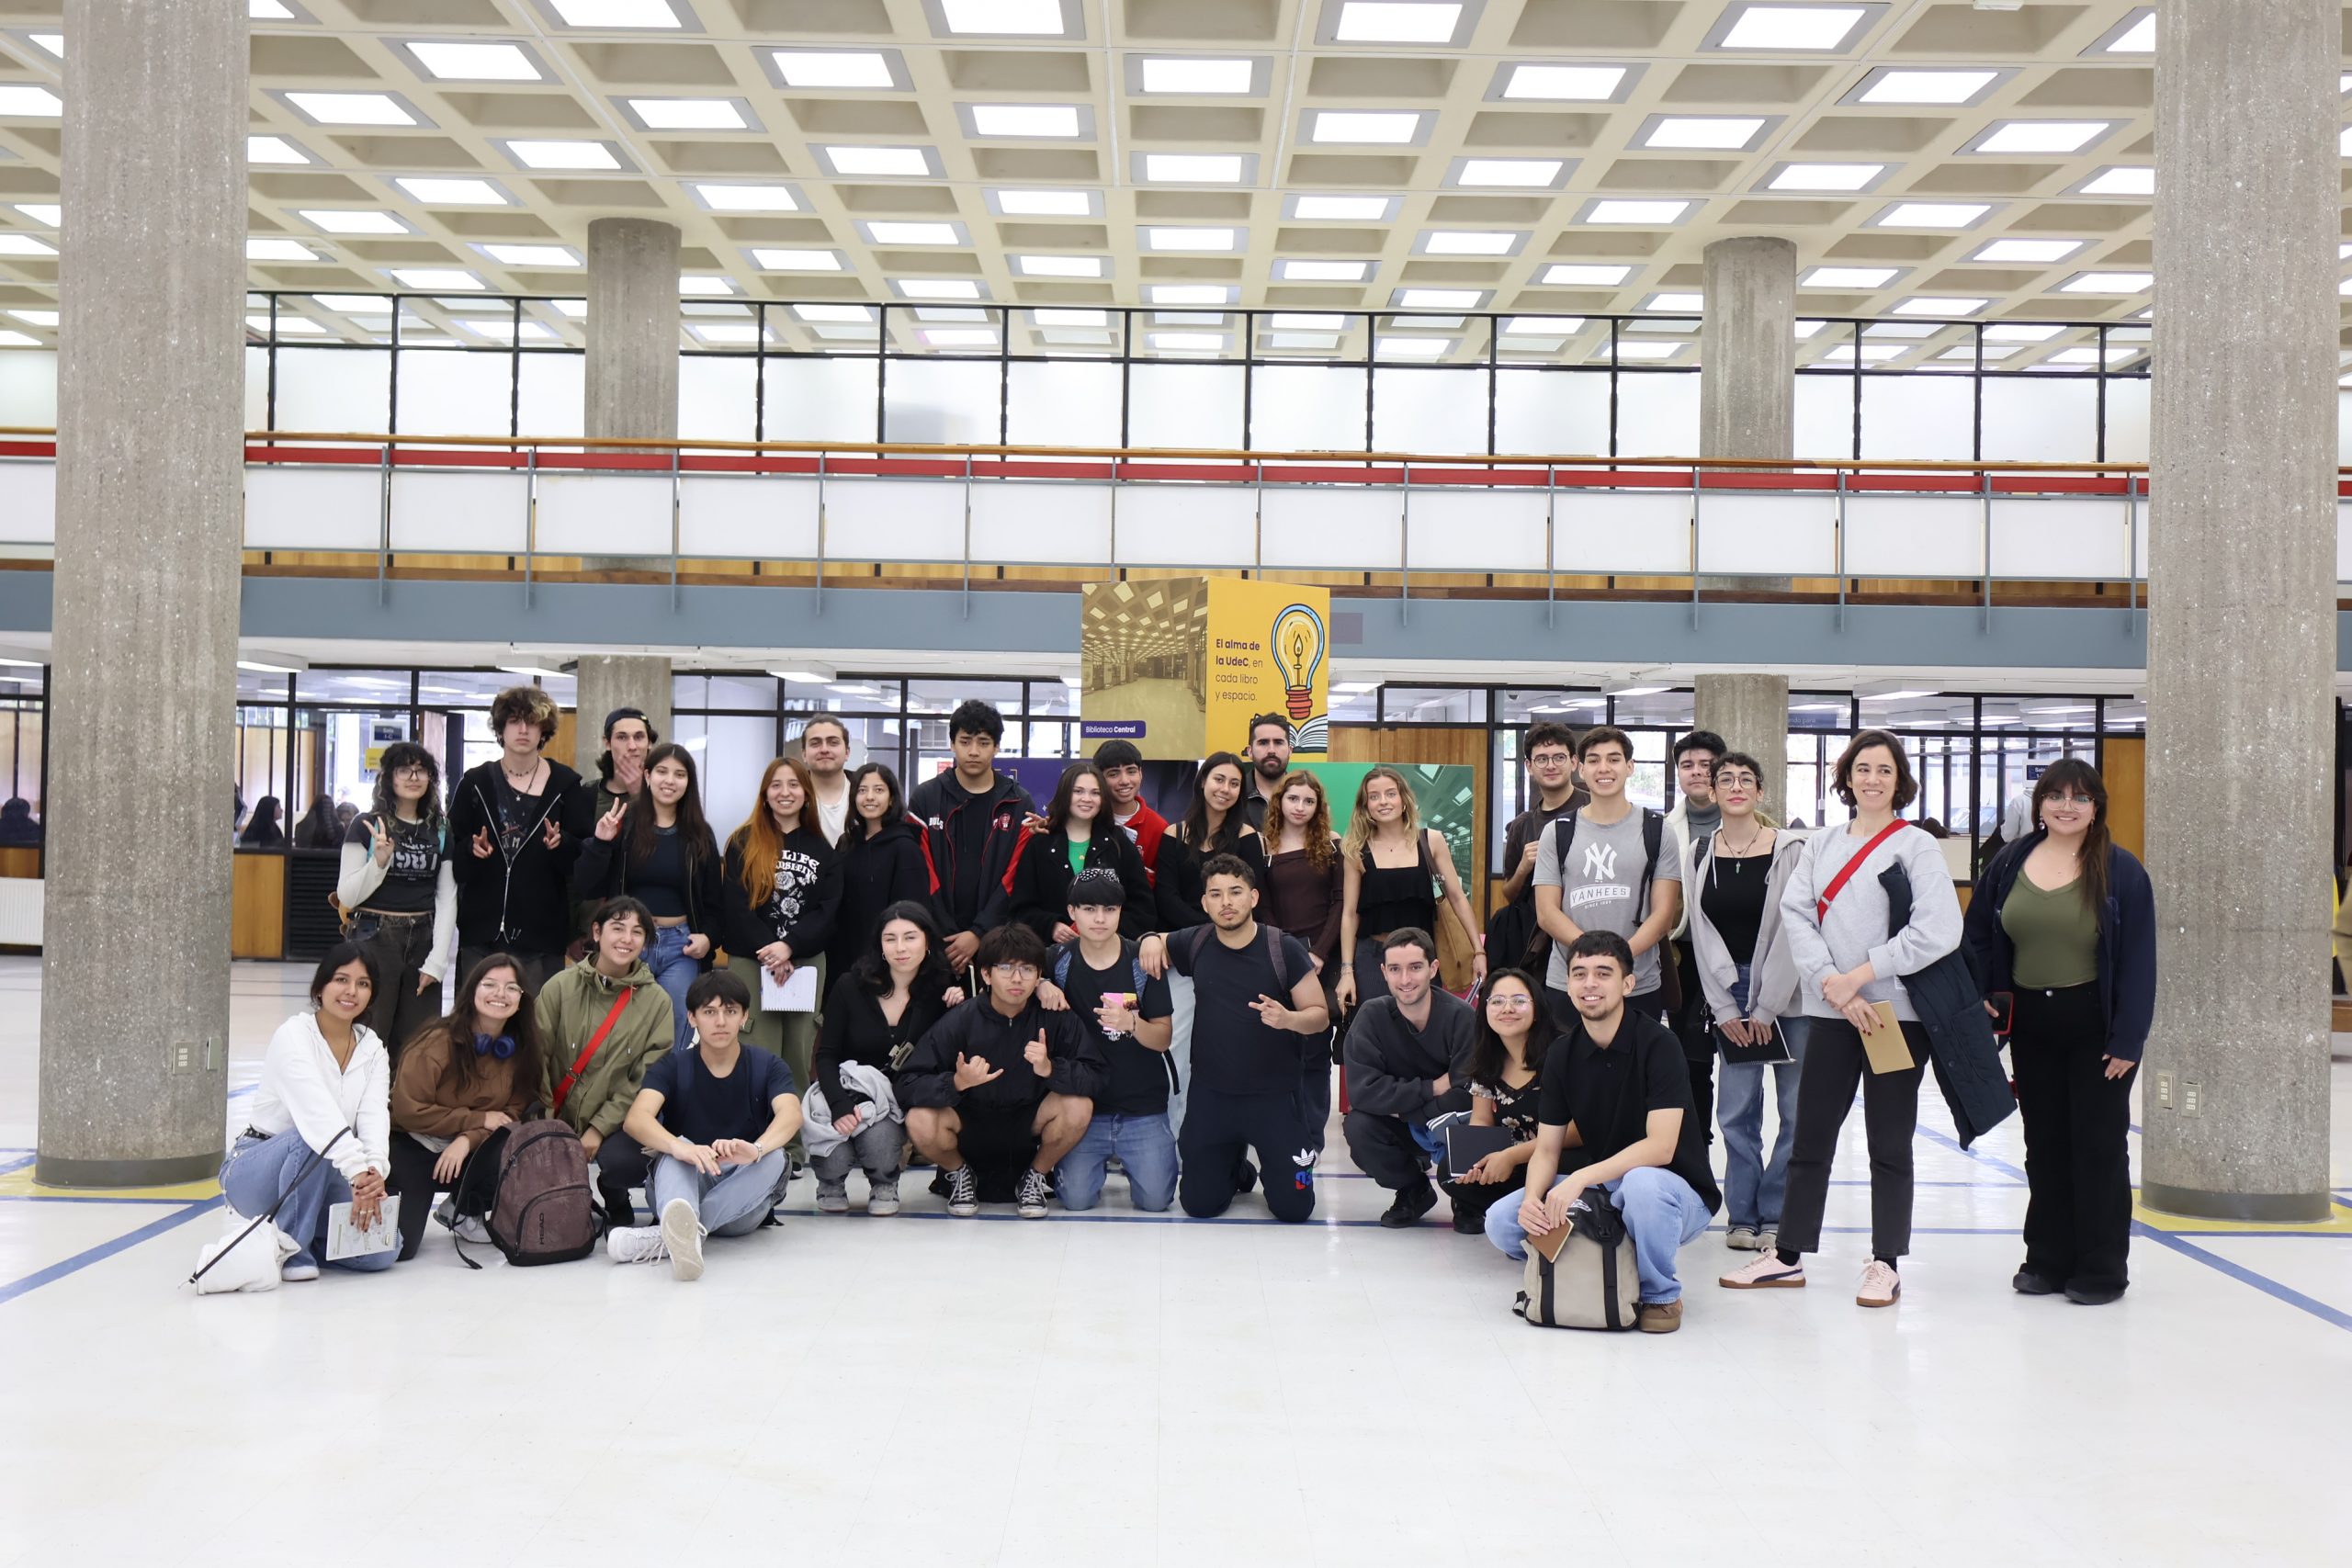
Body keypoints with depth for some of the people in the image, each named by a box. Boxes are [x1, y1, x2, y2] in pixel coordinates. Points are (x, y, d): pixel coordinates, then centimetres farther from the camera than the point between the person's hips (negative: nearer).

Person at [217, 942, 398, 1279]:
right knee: (312, 1140, -37)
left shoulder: (372, 1049, 2)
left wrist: (375, 1171, -35)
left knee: (382, 1251, -17)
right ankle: (289, 1245, -17)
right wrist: (358, 1171, -45)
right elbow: (316, 1111, -33)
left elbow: (375, 1115, -15)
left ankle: (304, 1233, 11)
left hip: (321, 1178, 5)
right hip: (253, 1174, -5)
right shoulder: (293, 1036, -17)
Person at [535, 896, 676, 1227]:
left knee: (623, 1162, -31)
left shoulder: (657, 1001, -4)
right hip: (558, 1118, 1)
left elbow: (648, 1079, -7)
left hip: (617, 1122, -1)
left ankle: (615, 1198, 9)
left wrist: (600, 1128, -14)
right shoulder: (560, 987, -3)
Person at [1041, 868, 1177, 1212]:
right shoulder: (1058, 961, -3)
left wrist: (1130, 1023, -26)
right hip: (1083, 1104, 1)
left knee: (1155, 1199, -11)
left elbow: (1163, 1039, -4)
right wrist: (1040, 986, -10)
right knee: (1076, 1198, -12)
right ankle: (1102, 1158, 22)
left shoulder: (1143, 961, -5)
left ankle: (1125, 1157, 22)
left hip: (1143, 1107, -1)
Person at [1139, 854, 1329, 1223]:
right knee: (1200, 1204, 4)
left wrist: (1289, 1019, -27)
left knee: (1294, 1208, -4)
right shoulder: (1195, 944, 0)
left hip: (1274, 1095, -2)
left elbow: (1320, 1016, -5)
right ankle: (1236, 1167, 36)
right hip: (1210, 1094, 3)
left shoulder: (1284, 949, -9)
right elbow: (1156, 943, 20)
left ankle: (1270, 1161, 29)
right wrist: (1151, 940, -4)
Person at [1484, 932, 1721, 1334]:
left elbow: (1660, 1148, -25)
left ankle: (1661, 1294, -11)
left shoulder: (1657, 1043, -17)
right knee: (1502, 1222, -13)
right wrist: (1533, 1199, -22)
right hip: (1599, 1189, 5)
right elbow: (1547, 1150, -1)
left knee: (1642, 1184, -40)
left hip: (1673, 1189, -5)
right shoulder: (1561, 1054, -1)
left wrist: (1581, 1178, -33)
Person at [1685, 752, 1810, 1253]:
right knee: (1738, 1109, 3)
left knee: (1796, 1108, 0)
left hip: (1788, 991, -2)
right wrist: (1725, 1009, -2)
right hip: (1728, 993, 3)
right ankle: (1743, 1216, 13)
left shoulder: (1788, 850, -5)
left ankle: (1776, 1215, 10)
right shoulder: (1699, 854, 5)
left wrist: (1766, 1007, -11)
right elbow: (1703, 934, 4)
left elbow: (1791, 931, -8)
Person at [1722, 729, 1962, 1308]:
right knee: (1810, 1137, 9)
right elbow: (1796, 915, 1)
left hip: (1895, 1013, -4)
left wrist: (1860, 975, -14)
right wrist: (1833, 984, -13)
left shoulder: (1916, 846, -3)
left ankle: (1886, 1264, 15)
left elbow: (1939, 930, -14)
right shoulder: (1821, 844, 10)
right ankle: (1788, 1255, 18)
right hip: (1830, 1013, 4)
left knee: (1889, 1143, 5)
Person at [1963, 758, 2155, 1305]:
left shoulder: (2121, 870, -8)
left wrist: (2128, 1039, -12)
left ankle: (2101, 1270, 13)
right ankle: (2048, 1260, 22)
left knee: (2097, 1146, 3)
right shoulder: (2011, 863, 3)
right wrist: (1980, 999, 1)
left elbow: (2137, 960, -9)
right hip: (2030, 1026, 4)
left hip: (2096, 1028, -4)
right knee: (2044, 1146, 12)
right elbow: (1976, 936, 12)